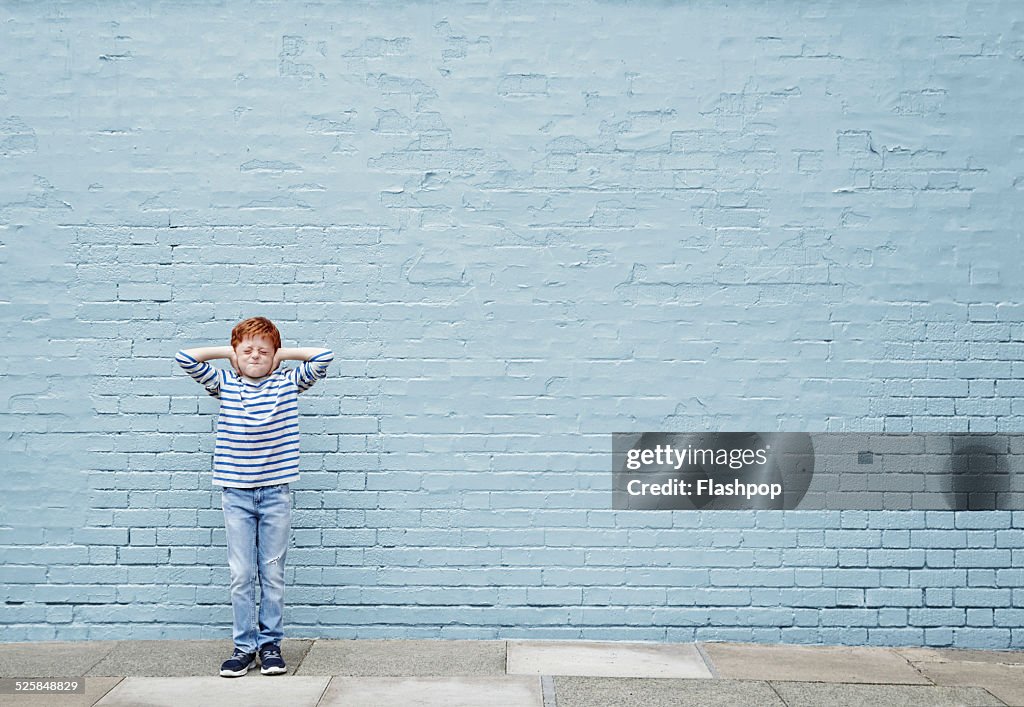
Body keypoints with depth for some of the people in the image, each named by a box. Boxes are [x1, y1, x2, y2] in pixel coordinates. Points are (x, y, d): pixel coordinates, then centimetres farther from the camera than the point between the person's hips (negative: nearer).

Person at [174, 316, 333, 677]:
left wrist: (283, 353, 4)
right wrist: (227, 351, 6)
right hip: (235, 492, 1)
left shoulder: (288, 382, 5)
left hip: (276, 492, 0)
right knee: (241, 575, 2)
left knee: (273, 573, 6)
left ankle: (270, 643, 16)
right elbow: (185, 357, 0)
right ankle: (244, 646, 12)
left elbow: (323, 356, -3)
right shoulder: (224, 383, 7)